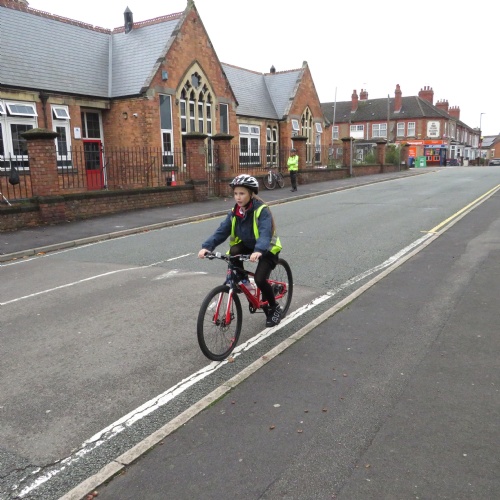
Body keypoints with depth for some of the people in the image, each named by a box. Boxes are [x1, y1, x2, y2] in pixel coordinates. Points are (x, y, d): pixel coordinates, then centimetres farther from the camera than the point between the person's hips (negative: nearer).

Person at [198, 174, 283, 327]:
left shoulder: (262, 210, -24)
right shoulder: (234, 212, -7)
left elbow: (265, 233, -38)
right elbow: (221, 231, -15)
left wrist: (258, 251, -57)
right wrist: (206, 246, -32)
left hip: (267, 249, -5)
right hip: (247, 245, 5)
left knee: (260, 279, -22)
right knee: (233, 252, -28)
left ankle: (275, 309, 5)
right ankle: (242, 281, -3)